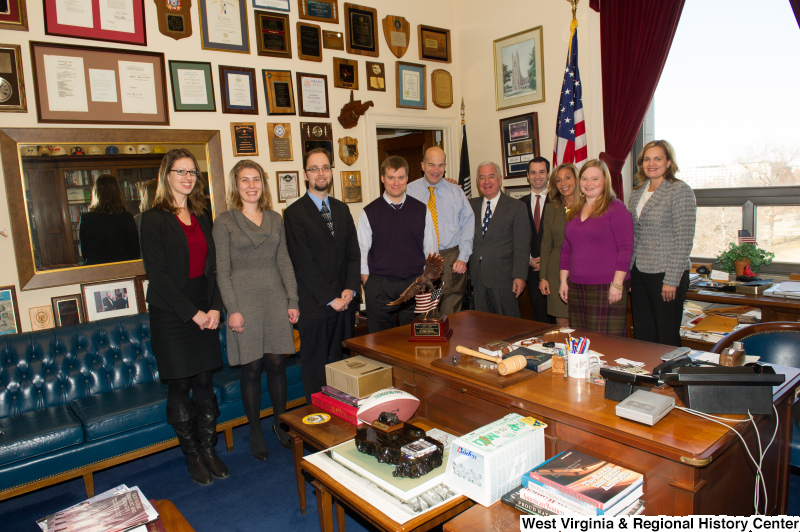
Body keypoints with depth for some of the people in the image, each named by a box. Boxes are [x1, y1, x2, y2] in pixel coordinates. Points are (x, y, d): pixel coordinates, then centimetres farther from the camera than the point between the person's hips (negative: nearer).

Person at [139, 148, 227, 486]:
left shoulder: (201, 218, 12)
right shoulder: (154, 219, -5)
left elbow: (211, 266, 10)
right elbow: (157, 273, -11)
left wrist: (214, 307, -3)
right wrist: (192, 312, -14)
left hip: (204, 313, 5)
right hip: (171, 315, -5)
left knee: (204, 383, 9)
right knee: (180, 386, 4)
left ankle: (208, 449, 22)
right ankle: (192, 455, 19)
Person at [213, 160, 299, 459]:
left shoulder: (274, 219, 11)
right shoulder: (225, 221, 0)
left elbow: (284, 262, 11)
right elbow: (222, 269, -3)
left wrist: (293, 300, 4)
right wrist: (232, 309, -11)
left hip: (275, 299, 3)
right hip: (245, 300, -3)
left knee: (277, 363, 6)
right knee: (251, 368, 3)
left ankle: (280, 423, 24)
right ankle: (255, 432, 19)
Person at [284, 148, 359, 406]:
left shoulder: (342, 209, 14)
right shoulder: (294, 213, -4)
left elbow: (353, 253, 11)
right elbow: (303, 263, -10)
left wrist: (350, 289, -3)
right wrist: (330, 298, -11)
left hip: (344, 302, 5)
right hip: (314, 305, -4)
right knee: (315, 367, 6)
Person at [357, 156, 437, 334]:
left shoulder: (421, 210, 5)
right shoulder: (369, 213, 0)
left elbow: (431, 249, 8)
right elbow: (362, 254, 2)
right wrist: (368, 287, -4)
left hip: (415, 284, 1)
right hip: (380, 287, -1)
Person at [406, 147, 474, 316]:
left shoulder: (456, 192, 9)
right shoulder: (409, 191, 3)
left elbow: (468, 225, 6)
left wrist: (462, 257, -4)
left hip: (452, 261, 1)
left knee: (451, 314, 3)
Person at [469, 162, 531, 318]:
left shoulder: (516, 207, 0)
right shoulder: (471, 205, 13)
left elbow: (522, 246, -5)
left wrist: (520, 276, -13)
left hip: (503, 278, -4)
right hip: (478, 278, 4)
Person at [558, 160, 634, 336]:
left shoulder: (615, 208, -4)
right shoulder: (574, 211, 15)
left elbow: (626, 248, -10)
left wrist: (617, 284, -15)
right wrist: (563, 280, 13)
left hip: (607, 287, -6)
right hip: (576, 287, 6)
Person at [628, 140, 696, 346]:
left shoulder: (680, 191, -8)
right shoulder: (637, 192, 12)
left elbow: (684, 239, -13)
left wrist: (671, 280, -15)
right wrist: (627, 271, 10)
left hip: (666, 274, -6)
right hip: (639, 273, 6)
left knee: (667, 338, 2)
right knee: (642, 336, 12)